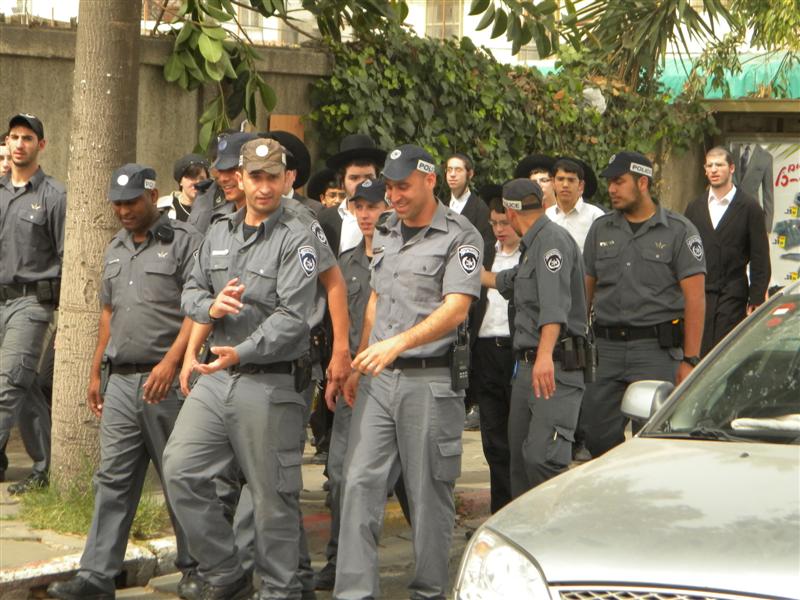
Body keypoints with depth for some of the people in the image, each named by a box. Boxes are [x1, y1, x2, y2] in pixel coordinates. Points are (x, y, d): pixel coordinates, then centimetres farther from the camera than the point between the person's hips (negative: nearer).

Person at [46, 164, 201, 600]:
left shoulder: (183, 241, -4)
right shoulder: (116, 250, 19)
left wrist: (171, 362, -21)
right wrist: (96, 372, 21)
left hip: (166, 380, -6)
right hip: (120, 381, 6)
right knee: (112, 479, 3)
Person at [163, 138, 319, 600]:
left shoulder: (296, 240, -7)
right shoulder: (219, 234, 14)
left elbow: (293, 317, -16)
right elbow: (191, 291, 20)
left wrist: (242, 353, -26)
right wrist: (210, 306, -4)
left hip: (271, 384, -6)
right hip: (217, 377, 6)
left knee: (273, 496, 0)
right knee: (182, 469, -2)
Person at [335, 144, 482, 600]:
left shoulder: (460, 237, -8)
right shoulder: (387, 234, 15)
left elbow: (456, 309, -19)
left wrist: (397, 344, -30)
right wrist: (358, 364, 19)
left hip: (432, 381, -6)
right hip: (379, 379, 6)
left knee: (430, 491, 2)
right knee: (361, 482, -1)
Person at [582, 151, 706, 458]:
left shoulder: (679, 231, 0)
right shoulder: (600, 229, 13)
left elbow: (695, 298, -4)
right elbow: (585, 290, 16)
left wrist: (690, 360, -11)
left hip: (657, 350, -4)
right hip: (606, 349, 4)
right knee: (597, 433, 3)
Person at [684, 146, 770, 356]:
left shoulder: (749, 207, 4)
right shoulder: (694, 208, 15)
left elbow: (760, 260, 1)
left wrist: (756, 300, -5)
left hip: (733, 298, -3)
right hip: (697, 297, 3)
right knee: (699, 355, -2)